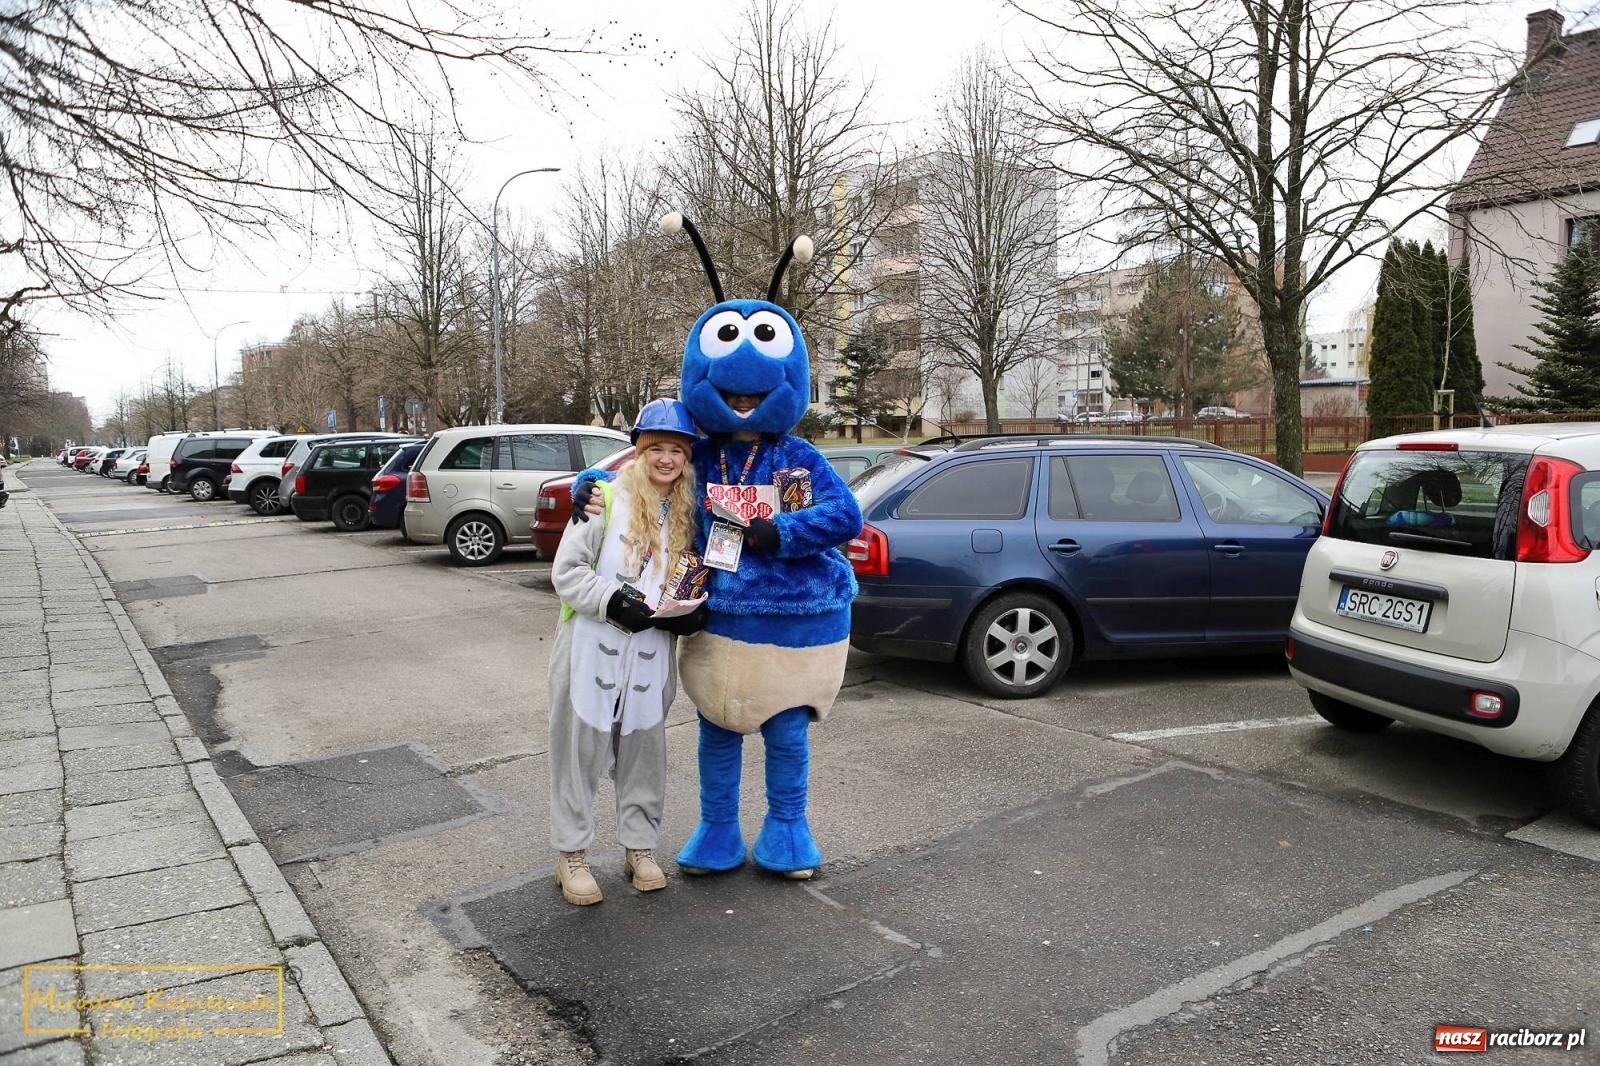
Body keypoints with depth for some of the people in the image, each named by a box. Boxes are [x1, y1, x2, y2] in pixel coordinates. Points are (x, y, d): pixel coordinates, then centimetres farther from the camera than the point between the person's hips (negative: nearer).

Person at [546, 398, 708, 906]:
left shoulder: (687, 515, 7)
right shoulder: (606, 499, -8)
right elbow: (566, 570, -9)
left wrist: (691, 612, -7)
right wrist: (614, 601, -21)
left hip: (652, 654, 4)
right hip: (592, 649, -4)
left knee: (644, 752, 13)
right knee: (580, 750, 6)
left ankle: (640, 847, 30)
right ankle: (572, 854, 21)